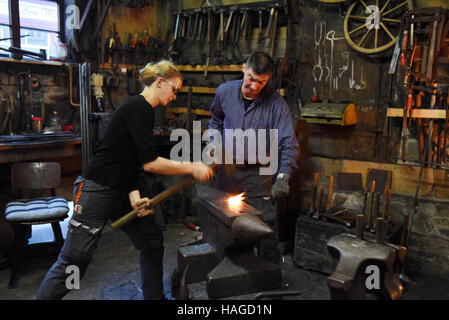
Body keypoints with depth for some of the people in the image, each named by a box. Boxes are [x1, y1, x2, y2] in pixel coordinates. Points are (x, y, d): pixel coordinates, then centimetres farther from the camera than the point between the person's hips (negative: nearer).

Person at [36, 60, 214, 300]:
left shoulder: (141, 109, 13)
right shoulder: (139, 107, -16)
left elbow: (131, 162, 10)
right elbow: (149, 163, -22)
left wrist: (135, 197, -3)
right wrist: (192, 168, -14)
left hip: (121, 191, 10)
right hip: (96, 190, -10)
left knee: (153, 243, 13)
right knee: (74, 260, -2)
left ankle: (154, 296, 28)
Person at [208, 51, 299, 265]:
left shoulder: (276, 103, -15)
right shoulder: (224, 91, -4)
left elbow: (289, 143, -21)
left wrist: (283, 177, -33)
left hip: (257, 174, -3)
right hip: (227, 169, 4)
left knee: (266, 223, -6)